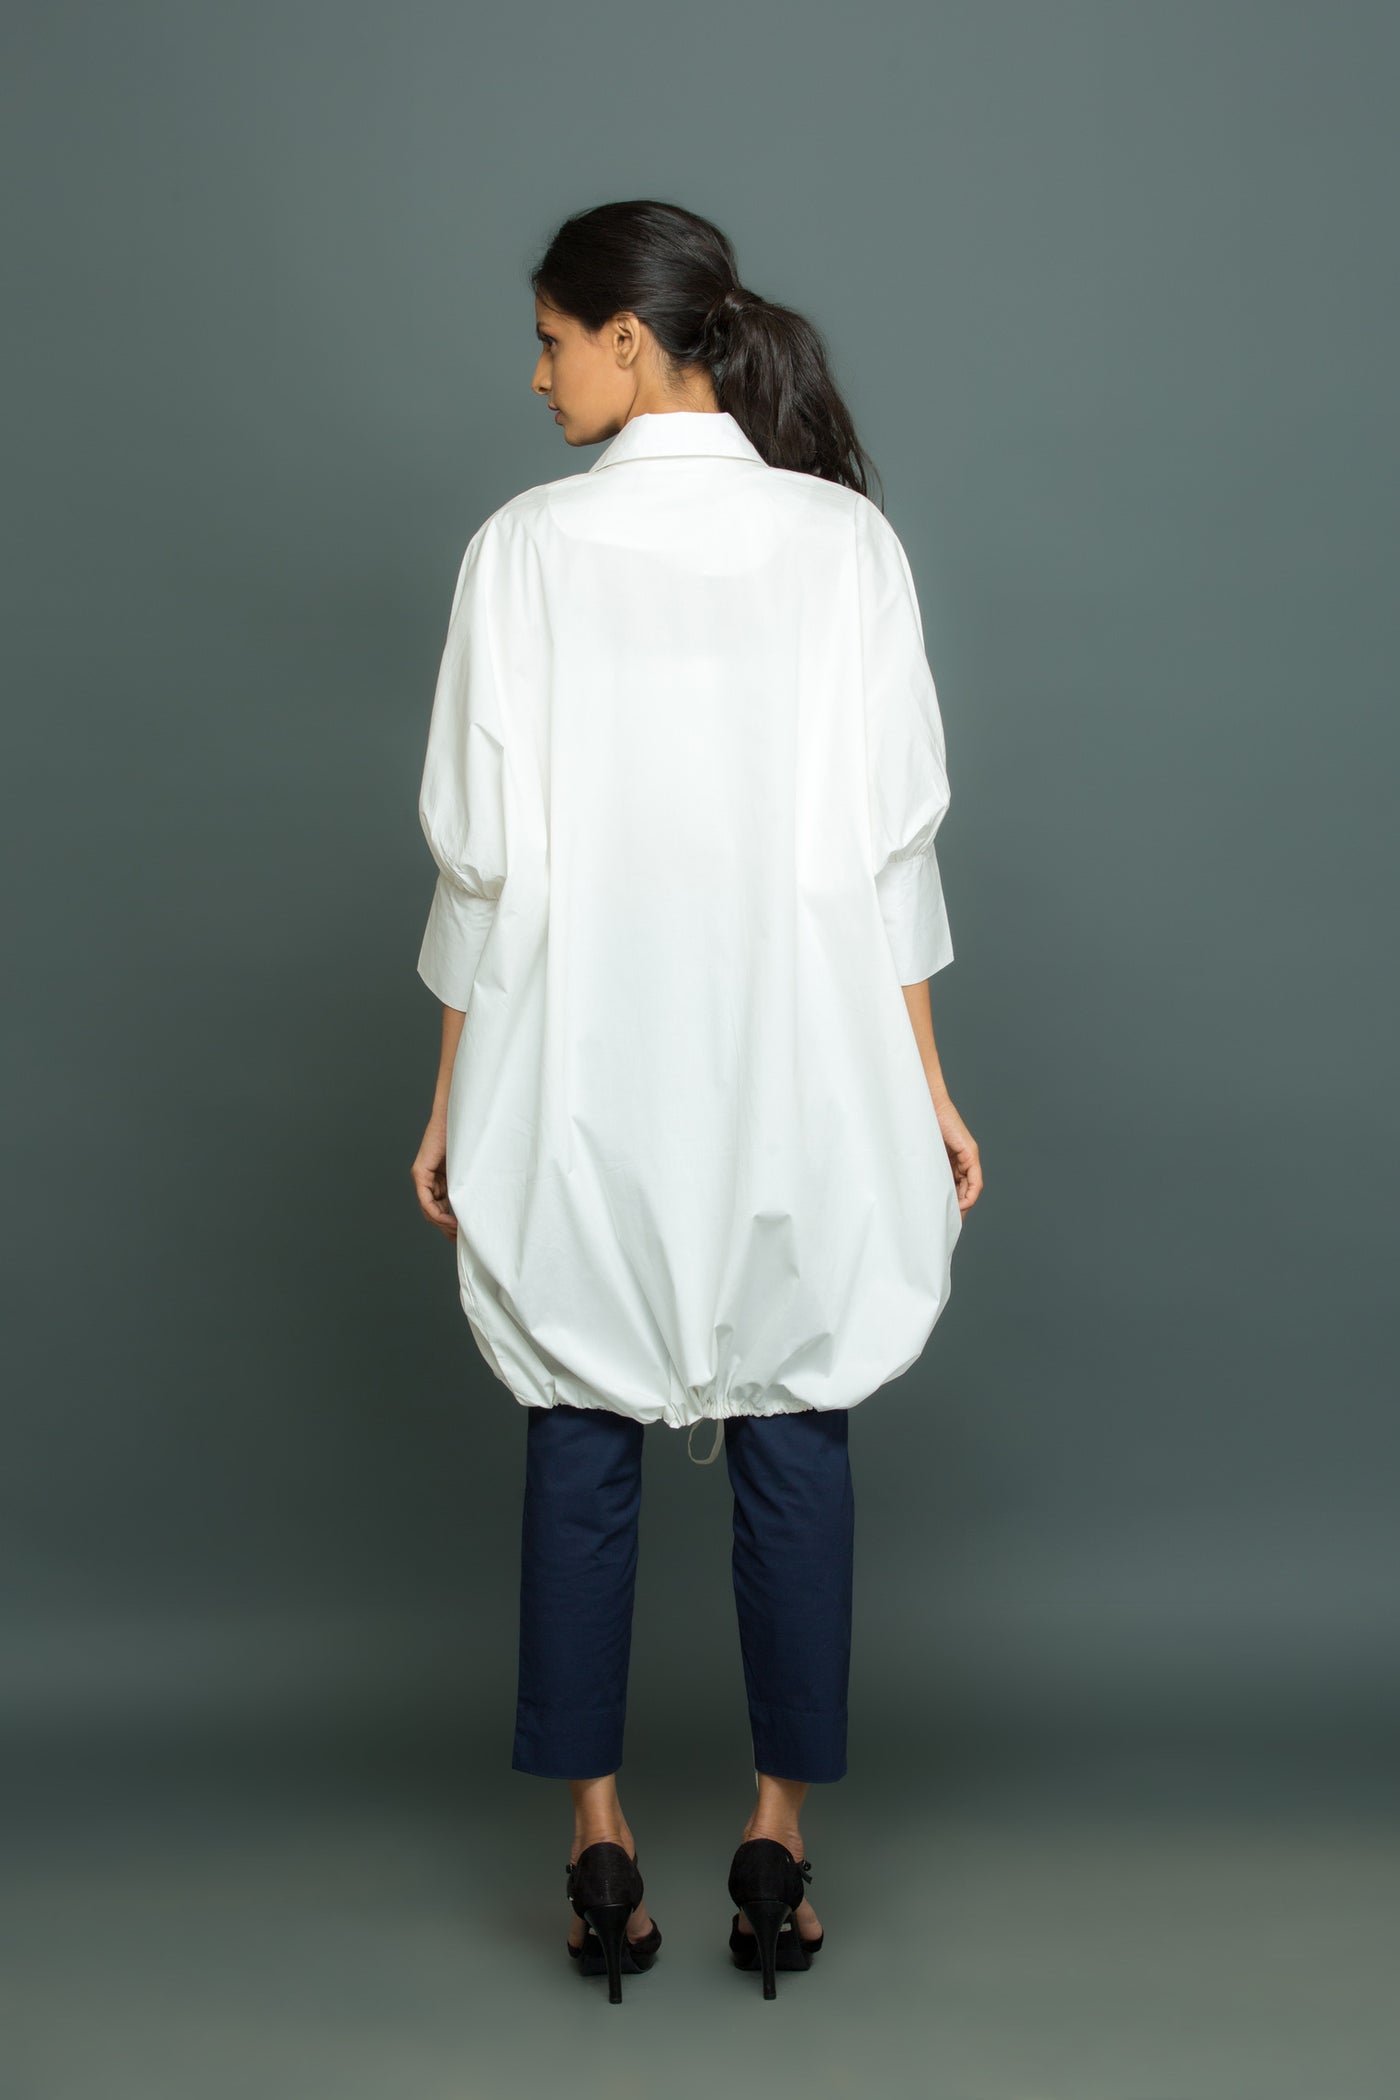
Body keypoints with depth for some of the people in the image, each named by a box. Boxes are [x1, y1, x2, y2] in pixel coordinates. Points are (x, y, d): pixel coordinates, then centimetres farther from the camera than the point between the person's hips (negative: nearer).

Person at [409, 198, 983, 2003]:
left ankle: (600, 1852, 17)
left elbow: (483, 848, -4)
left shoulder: (527, 547, -5)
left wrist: (454, 1094, 4)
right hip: (796, 1064, 1)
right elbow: (888, 839, -3)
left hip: (581, 1073, -1)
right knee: (792, 1437, 10)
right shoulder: (845, 539, -1)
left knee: (581, 1443, 10)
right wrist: (925, 1085, 3)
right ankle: (776, 1848, 18)